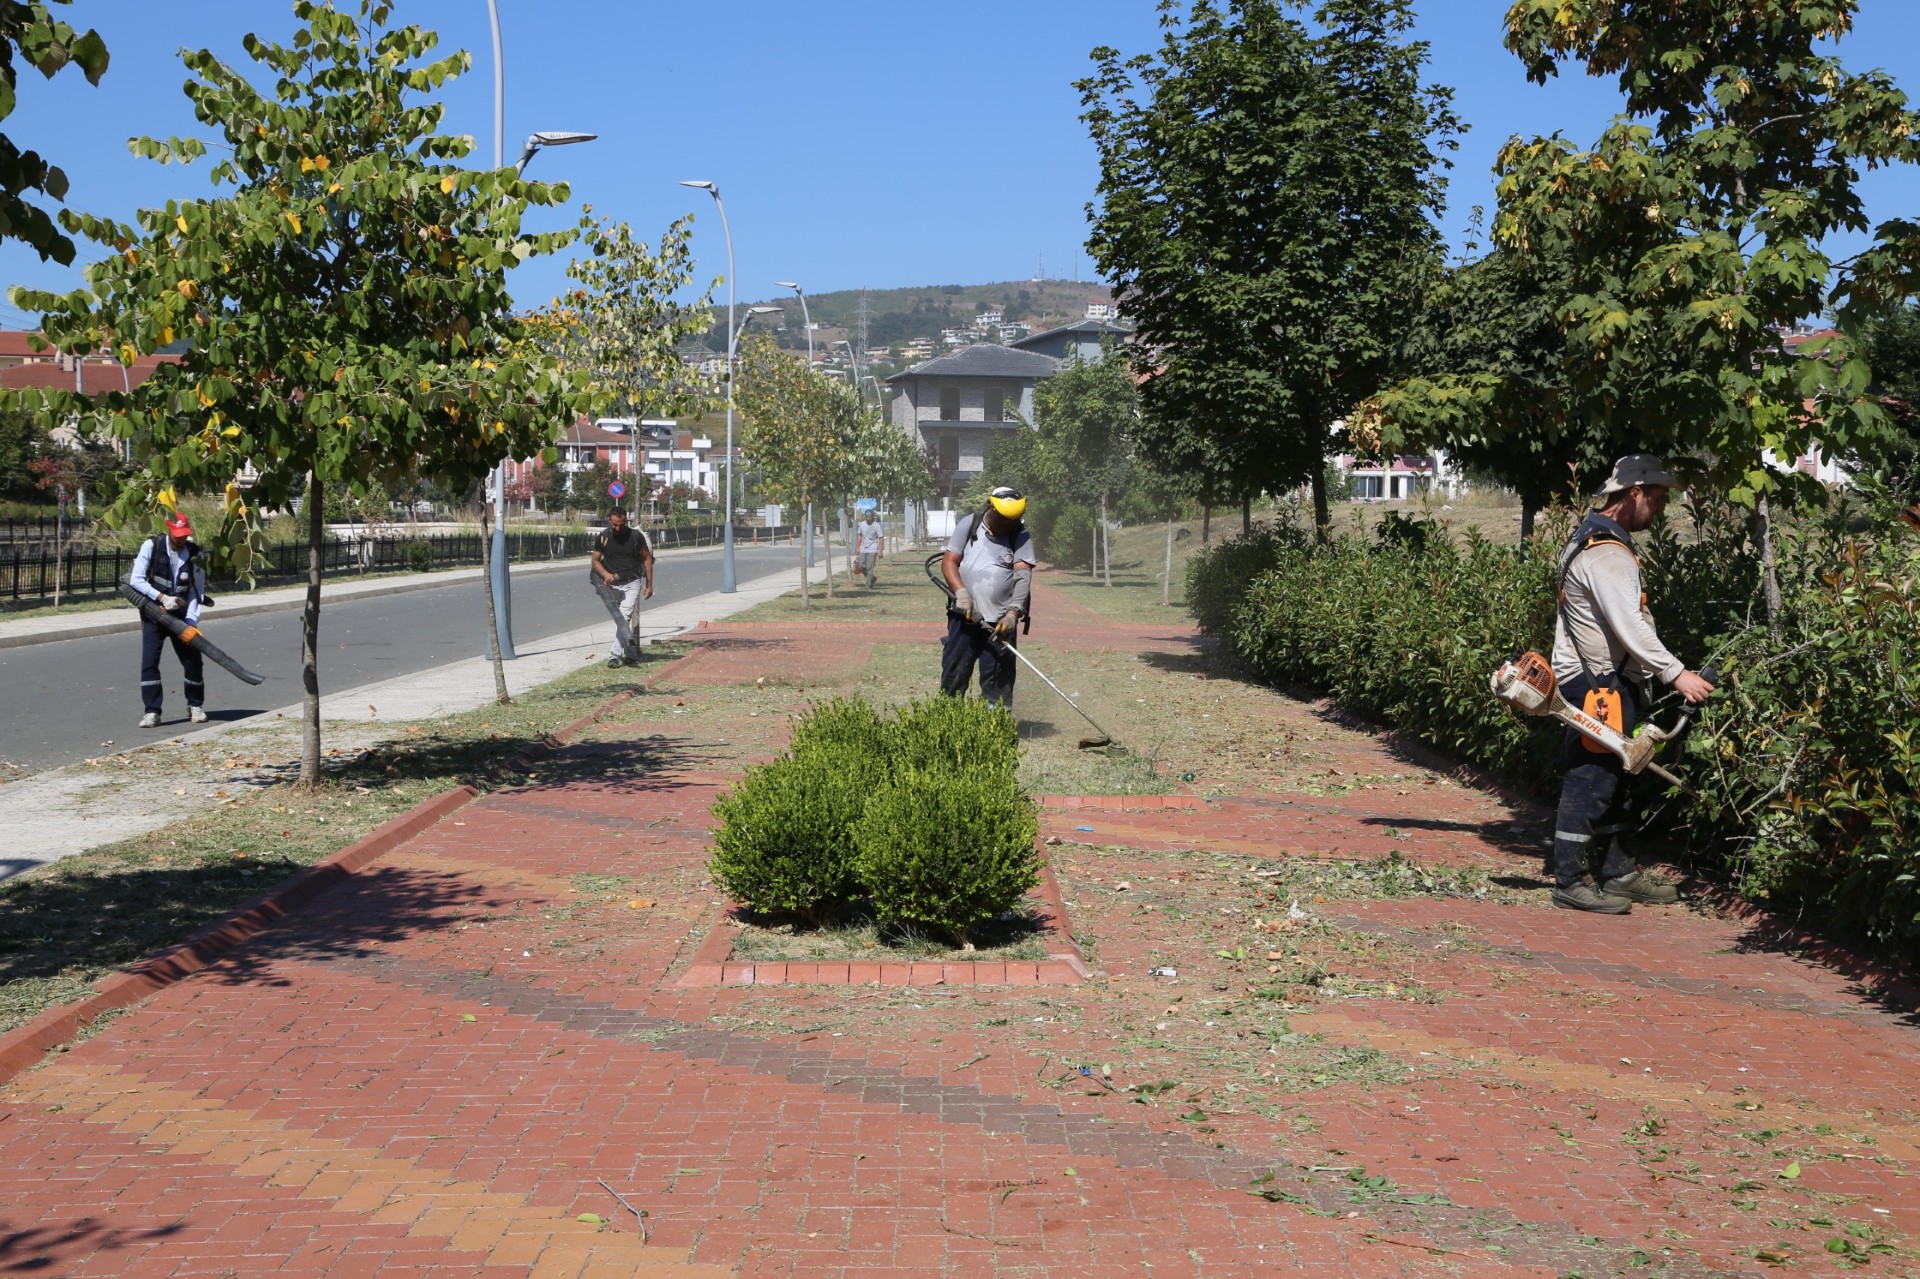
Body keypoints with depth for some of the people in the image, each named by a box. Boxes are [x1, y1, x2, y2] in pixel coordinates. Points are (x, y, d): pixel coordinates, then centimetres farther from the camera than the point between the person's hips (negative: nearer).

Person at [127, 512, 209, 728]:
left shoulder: (194, 554, -6)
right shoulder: (151, 546, -12)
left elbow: (197, 591, -6)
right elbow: (136, 579, -14)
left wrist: (191, 622, -15)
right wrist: (162, 598, -24)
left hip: (180, 613, 2)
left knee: (193, 659, 3)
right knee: (149, 661, -11)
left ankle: (195, 706, 22)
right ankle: (152, 711, -6)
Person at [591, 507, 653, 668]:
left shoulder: (636, 536, -10)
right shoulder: (602, 537, -5)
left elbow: (647, 559, -1)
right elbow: (595, 560, 0)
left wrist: (649, 584, -3)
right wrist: (605, 574, -20)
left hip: (632, 583, -3)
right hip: (612, 583, 3)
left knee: (624, 617, -15)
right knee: (620, 618, 6)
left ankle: (616, 655, -19)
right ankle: (631, 653, 14)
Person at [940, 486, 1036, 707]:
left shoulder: (1021, 536, 0)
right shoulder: (969, 525, 4)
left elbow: (1023, 575, -9)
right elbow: (949, 562, 2)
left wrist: (1013, 612, -23)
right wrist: (961, 593, -15)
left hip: (1002, 620, -1)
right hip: (965, 615, 1)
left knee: (998, 684, 1)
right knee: (953, 676, 4)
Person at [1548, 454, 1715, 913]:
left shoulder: (1604, 541, 16)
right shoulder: (1606, 553, -19)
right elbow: (1628, 626, -25)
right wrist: (1675, 674, -25)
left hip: (1611, 684, 11)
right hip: (1596, 687, -11)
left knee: (1613, 781, 16)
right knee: (1591, 782, -7)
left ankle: (1618, 871, 25)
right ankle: (1572, 882, -2)